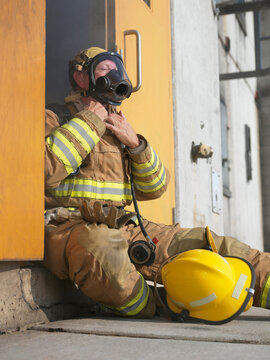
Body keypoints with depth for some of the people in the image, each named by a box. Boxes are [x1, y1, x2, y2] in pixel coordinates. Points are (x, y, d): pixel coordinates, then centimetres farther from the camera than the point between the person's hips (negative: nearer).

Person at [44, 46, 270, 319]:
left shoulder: (116, 130, 22)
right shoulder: (53, 120, 4)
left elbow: (154, 188, 15)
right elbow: (46, 169, -19)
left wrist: (134, 143, -1)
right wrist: (90, 121, -11)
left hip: (119, 228, 6)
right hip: (67, 230, -6)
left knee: (203, 244, -10)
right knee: (100, 246, -41)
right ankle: (150, 308, -17)